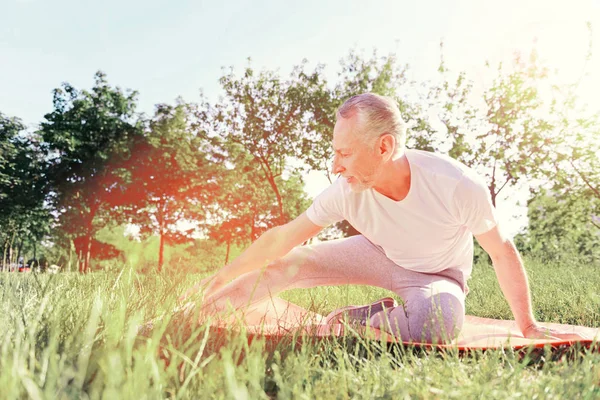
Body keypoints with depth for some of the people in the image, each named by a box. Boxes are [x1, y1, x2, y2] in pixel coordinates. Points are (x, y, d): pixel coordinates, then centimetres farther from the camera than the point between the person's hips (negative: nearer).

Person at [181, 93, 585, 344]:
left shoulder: (459, 186, -35)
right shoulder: (346, 192, -27)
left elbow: (502, 251, -18)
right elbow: (281, 239, -16)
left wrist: (529, 327, -10)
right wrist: (220, 278, -11)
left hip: (438, 274, -2)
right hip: (381, 254, 2)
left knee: (438, 322, -36)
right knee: (288, 265, -15)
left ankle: (350, 325, -8)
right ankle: (201, 310, 8)